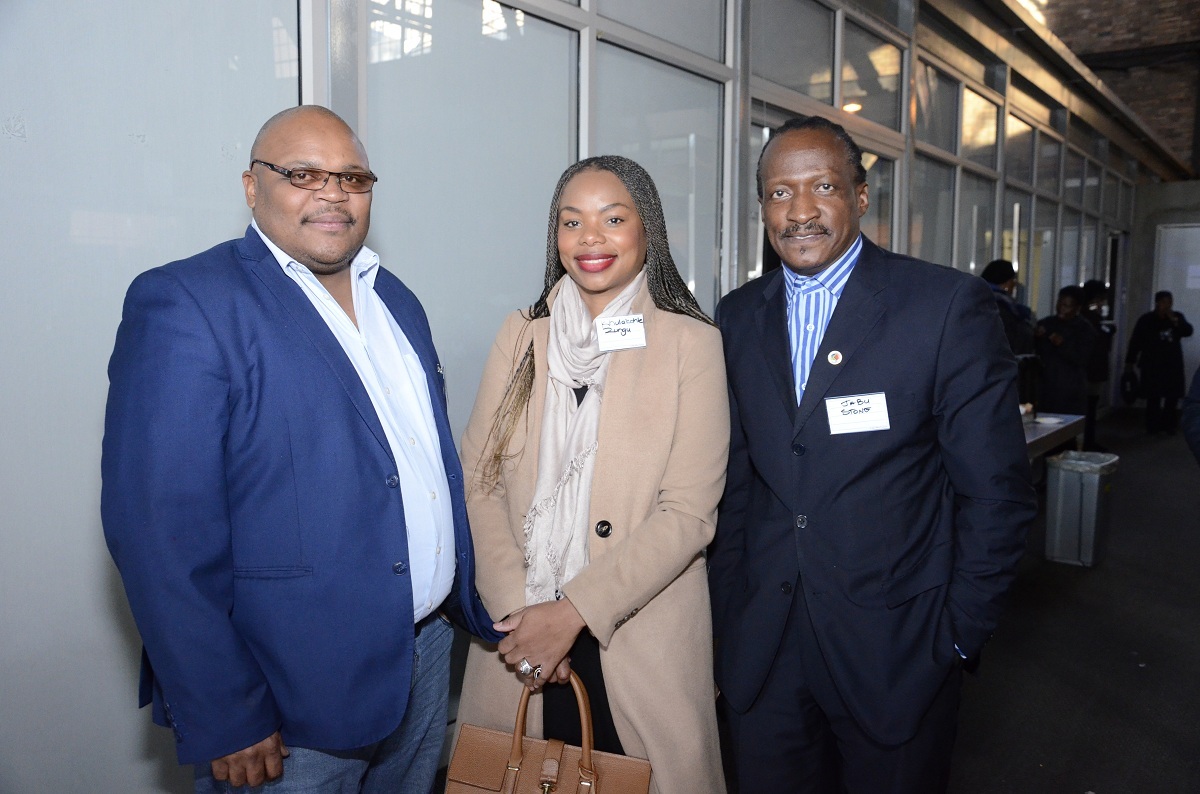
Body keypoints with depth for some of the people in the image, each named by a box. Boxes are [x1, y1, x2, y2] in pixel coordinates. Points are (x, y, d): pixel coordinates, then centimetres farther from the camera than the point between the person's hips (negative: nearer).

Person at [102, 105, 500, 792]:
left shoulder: (397, 300, 9)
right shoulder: (185, 302, -13)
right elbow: (161, 527, -18)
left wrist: (473, 601, 13)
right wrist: (222, 721, -18)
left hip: (428, 652, 7)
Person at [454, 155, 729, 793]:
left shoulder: (690, 343, -5)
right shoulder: (521, 337, 5)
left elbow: (689, 513, -11)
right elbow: (479, 483, 1)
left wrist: (574, 610, -15)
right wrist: (517, 610, -11)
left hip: (641, 643, -2)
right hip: (520, 637, 3)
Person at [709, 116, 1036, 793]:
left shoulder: (950, 305, -10)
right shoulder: (738, 317, 4)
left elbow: (997, 492, -8)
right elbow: (734, 482, 7)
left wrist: (957, 636, -7)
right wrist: (729, 612, 5)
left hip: (896, 653, -3)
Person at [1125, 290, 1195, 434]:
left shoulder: (1177, 317, 6)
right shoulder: (1146, 319, -4)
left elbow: (1188, 331, -7)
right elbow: (1135, 341, -4)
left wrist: (1175, 321, -19)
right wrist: (1130, 361, -6)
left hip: (1173, 364, 3)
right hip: (1152, 365, -3)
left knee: (1173, 397, 3)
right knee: (1154, 398, -2)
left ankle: (1169, 426, 13)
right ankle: (1153, 427, 5)